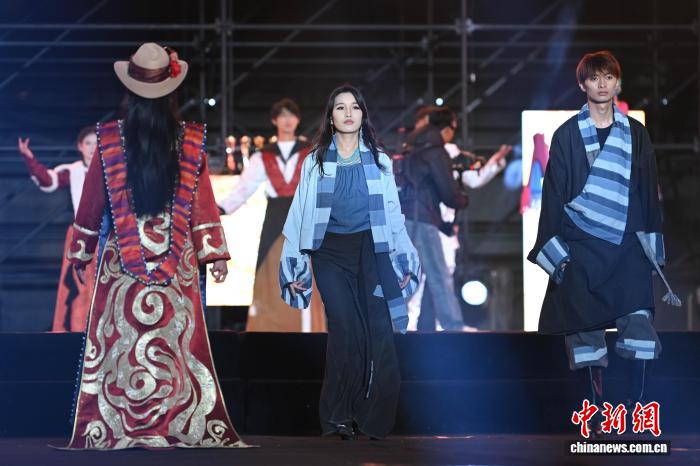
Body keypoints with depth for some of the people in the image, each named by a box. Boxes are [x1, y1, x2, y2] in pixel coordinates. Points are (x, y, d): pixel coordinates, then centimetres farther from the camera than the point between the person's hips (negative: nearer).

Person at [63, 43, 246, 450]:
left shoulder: (110, 140, -3)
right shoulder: (190, 142, -2)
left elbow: (92, 201, 4)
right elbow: (203, 202, 0)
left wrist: (81, 251, 14)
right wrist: (215, 253, 6)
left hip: (122, 260, -1)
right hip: (176, 259, 1)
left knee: (120, 341, 1)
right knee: (178, 340, 3)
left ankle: (111, 427, 2)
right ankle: (189, 424, 5)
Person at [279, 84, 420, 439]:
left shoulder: (378, 161, 12)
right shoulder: (315, 162, 10)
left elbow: (393, 213, 13)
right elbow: (300, 215, 9)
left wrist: (404, 261, 8)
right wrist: (294, 266, 4)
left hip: (371, 251, 1)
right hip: (330, 253, -1)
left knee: (378, 333, -11)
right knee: (346, 329, -16)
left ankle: (374, 418, -4)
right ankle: (338, 414, -7)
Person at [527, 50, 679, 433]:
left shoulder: (635, 134, 9)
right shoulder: (567, 135, 3)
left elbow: (649, 192, 11)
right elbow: (554, 192, 3)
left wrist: (652, 247, 6)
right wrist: (556, 249, -4)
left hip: (627, 245, 1)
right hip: (581, 245, -1)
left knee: (638, 326, -11)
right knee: (586, 329, -1)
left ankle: (635, 405, -4)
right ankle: (598, 409, 7)